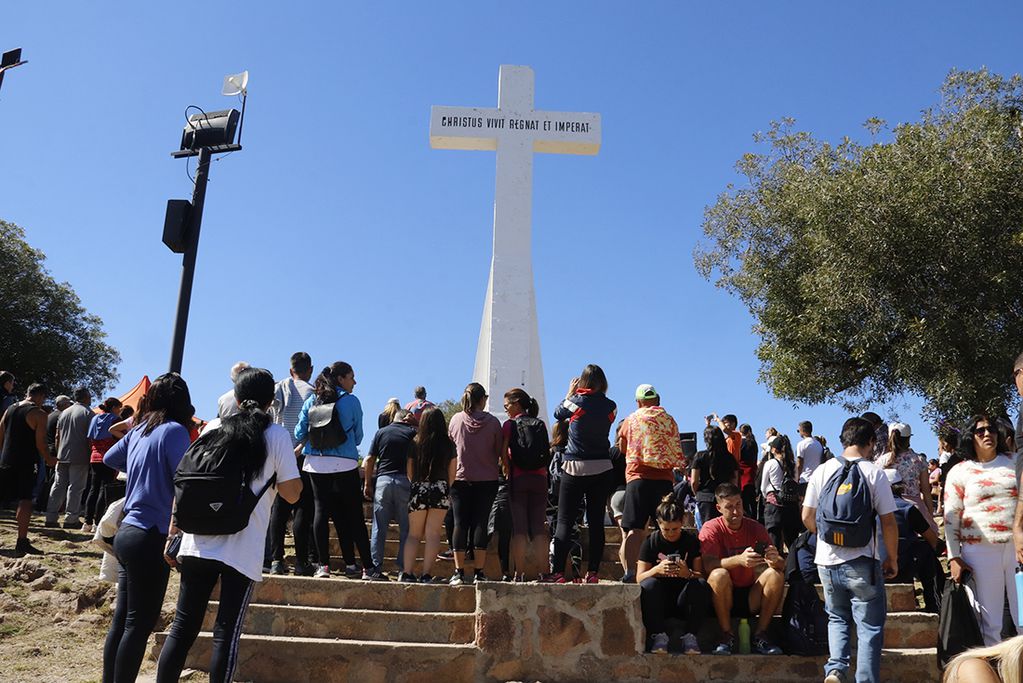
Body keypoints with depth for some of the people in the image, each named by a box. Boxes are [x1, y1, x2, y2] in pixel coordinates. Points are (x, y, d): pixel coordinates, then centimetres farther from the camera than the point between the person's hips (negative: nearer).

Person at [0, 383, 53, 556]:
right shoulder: (39, 414, -9)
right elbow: (40, 443, -14)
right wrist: (49, 459, 2)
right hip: (27, 463, -6)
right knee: (25, 500, -4)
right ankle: (22, 543, -6)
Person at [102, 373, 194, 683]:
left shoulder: (139, 430, 10)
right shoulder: (174, 430, -13)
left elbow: (109, 459, 27)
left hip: (128, 531, 8)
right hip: (151, 537, -8)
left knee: (122, 619, 14)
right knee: (139, 624, -2)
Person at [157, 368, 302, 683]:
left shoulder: (214, 427, 9)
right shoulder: (277, 435, -1)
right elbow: (292, 494, -3)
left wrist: (172, 536, 13)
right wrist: (288, 464, 16)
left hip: (198, 543, 3)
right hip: (242, 549, -3)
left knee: (182, 627, 13)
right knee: (226, 634, 4)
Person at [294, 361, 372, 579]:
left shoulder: (311, 401, 5)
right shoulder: (351, 401, -3)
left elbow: (299, 434, 7)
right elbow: (357, 436, 3)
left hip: (316, 464, 3)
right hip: (344, 464, -3)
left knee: (321, 511, 7)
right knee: (354, 516, 2)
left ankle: (323, 564, 4)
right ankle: (368, 566, 4)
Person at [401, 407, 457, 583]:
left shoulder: (415, 443, 0)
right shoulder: (449, 444, 1)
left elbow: (409, 471, 5)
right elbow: (452, 473, 6)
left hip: (418, 489, 1)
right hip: (440, 489, 0)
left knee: (414, 533, 10)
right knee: (433, 534, 1)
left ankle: (407, 573, 0)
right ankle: (426, 574, -4)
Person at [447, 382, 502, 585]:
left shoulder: (456, 419, -1)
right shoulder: (492, 422, -6)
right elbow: (500, 451, 2)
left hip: (460, 479, 1)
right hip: (487, 479, -1)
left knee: (460, 523, 4)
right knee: (481, 524, 3)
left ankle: (459, 572, 2)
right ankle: (478, 572, 3)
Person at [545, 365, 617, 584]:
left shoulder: (576, 402, -8)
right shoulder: (610, 406, -1)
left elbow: (558, 413, 11)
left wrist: (569, 394, 26)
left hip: (575, 468, -2)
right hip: (602, 469, 3)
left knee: (564, 521, 1)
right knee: (596, 522, 7)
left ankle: (557, 572, -4)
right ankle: (593, 572, 6)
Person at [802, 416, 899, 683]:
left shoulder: (822, 471, 1)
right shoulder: (874, 473, -7)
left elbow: (807, 517, 3)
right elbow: (888, 522, -8)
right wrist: (892, 559, 5)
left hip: (827, 561, 4)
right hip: (861, 562, -3)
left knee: (837, 618, 21)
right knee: (870, 626, 9)